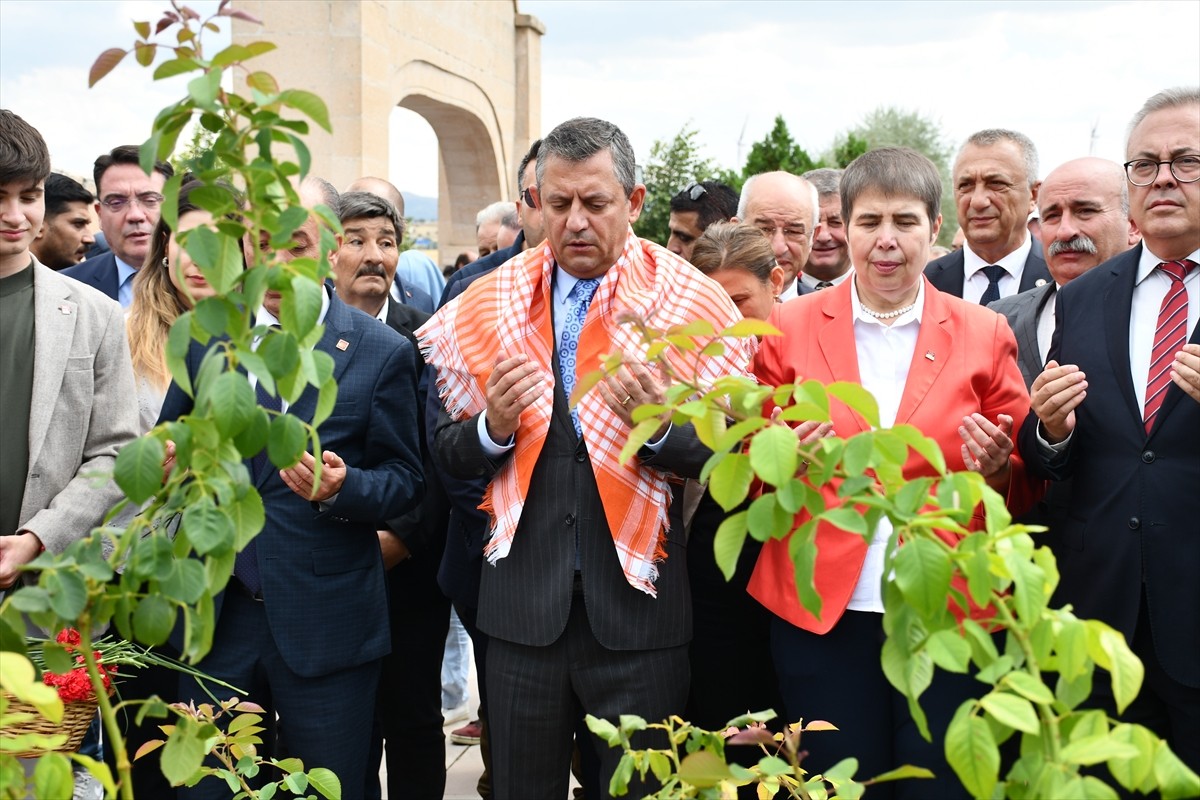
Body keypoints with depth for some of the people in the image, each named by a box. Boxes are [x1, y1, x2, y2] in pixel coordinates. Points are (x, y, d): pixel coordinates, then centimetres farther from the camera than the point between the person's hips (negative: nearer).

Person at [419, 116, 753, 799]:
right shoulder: (494, 301, 3)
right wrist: (494, 428, -15)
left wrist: (659, 426, -24)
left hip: (638, 609, -2)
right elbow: (449, 452, 6)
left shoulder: (687, 300, -4)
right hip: (524, 604, 2)